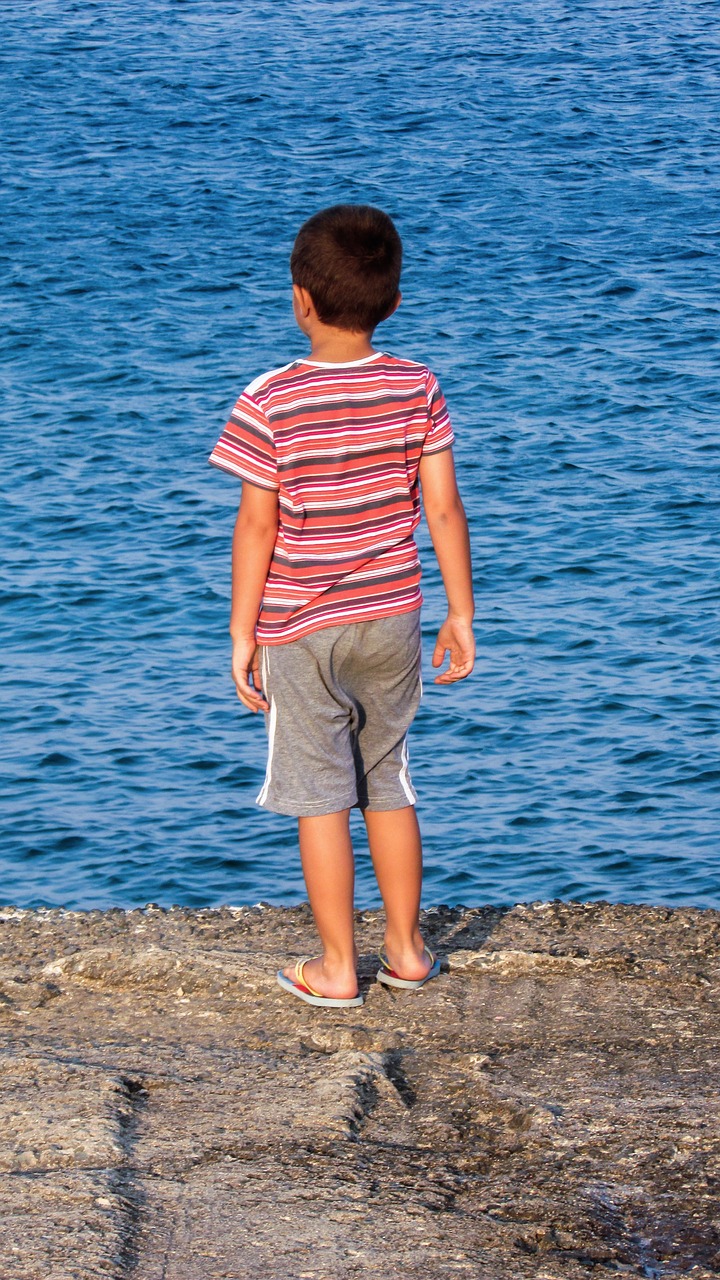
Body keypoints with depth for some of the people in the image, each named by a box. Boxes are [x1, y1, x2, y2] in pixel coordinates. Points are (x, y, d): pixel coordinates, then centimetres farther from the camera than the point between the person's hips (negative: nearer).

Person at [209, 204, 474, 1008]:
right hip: (392, 619, 4)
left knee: (320, 797, 4)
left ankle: (337, 967, 10)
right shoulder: (417, 389, -6)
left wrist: (242, 632, -4)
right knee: (388, 785, 17)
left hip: (300, 631, -4)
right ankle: (406, 950, 23)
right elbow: (443, 508, -3)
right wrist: (460, 612, 6)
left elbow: (257, 526, -12)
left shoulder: (269, 402, -15)